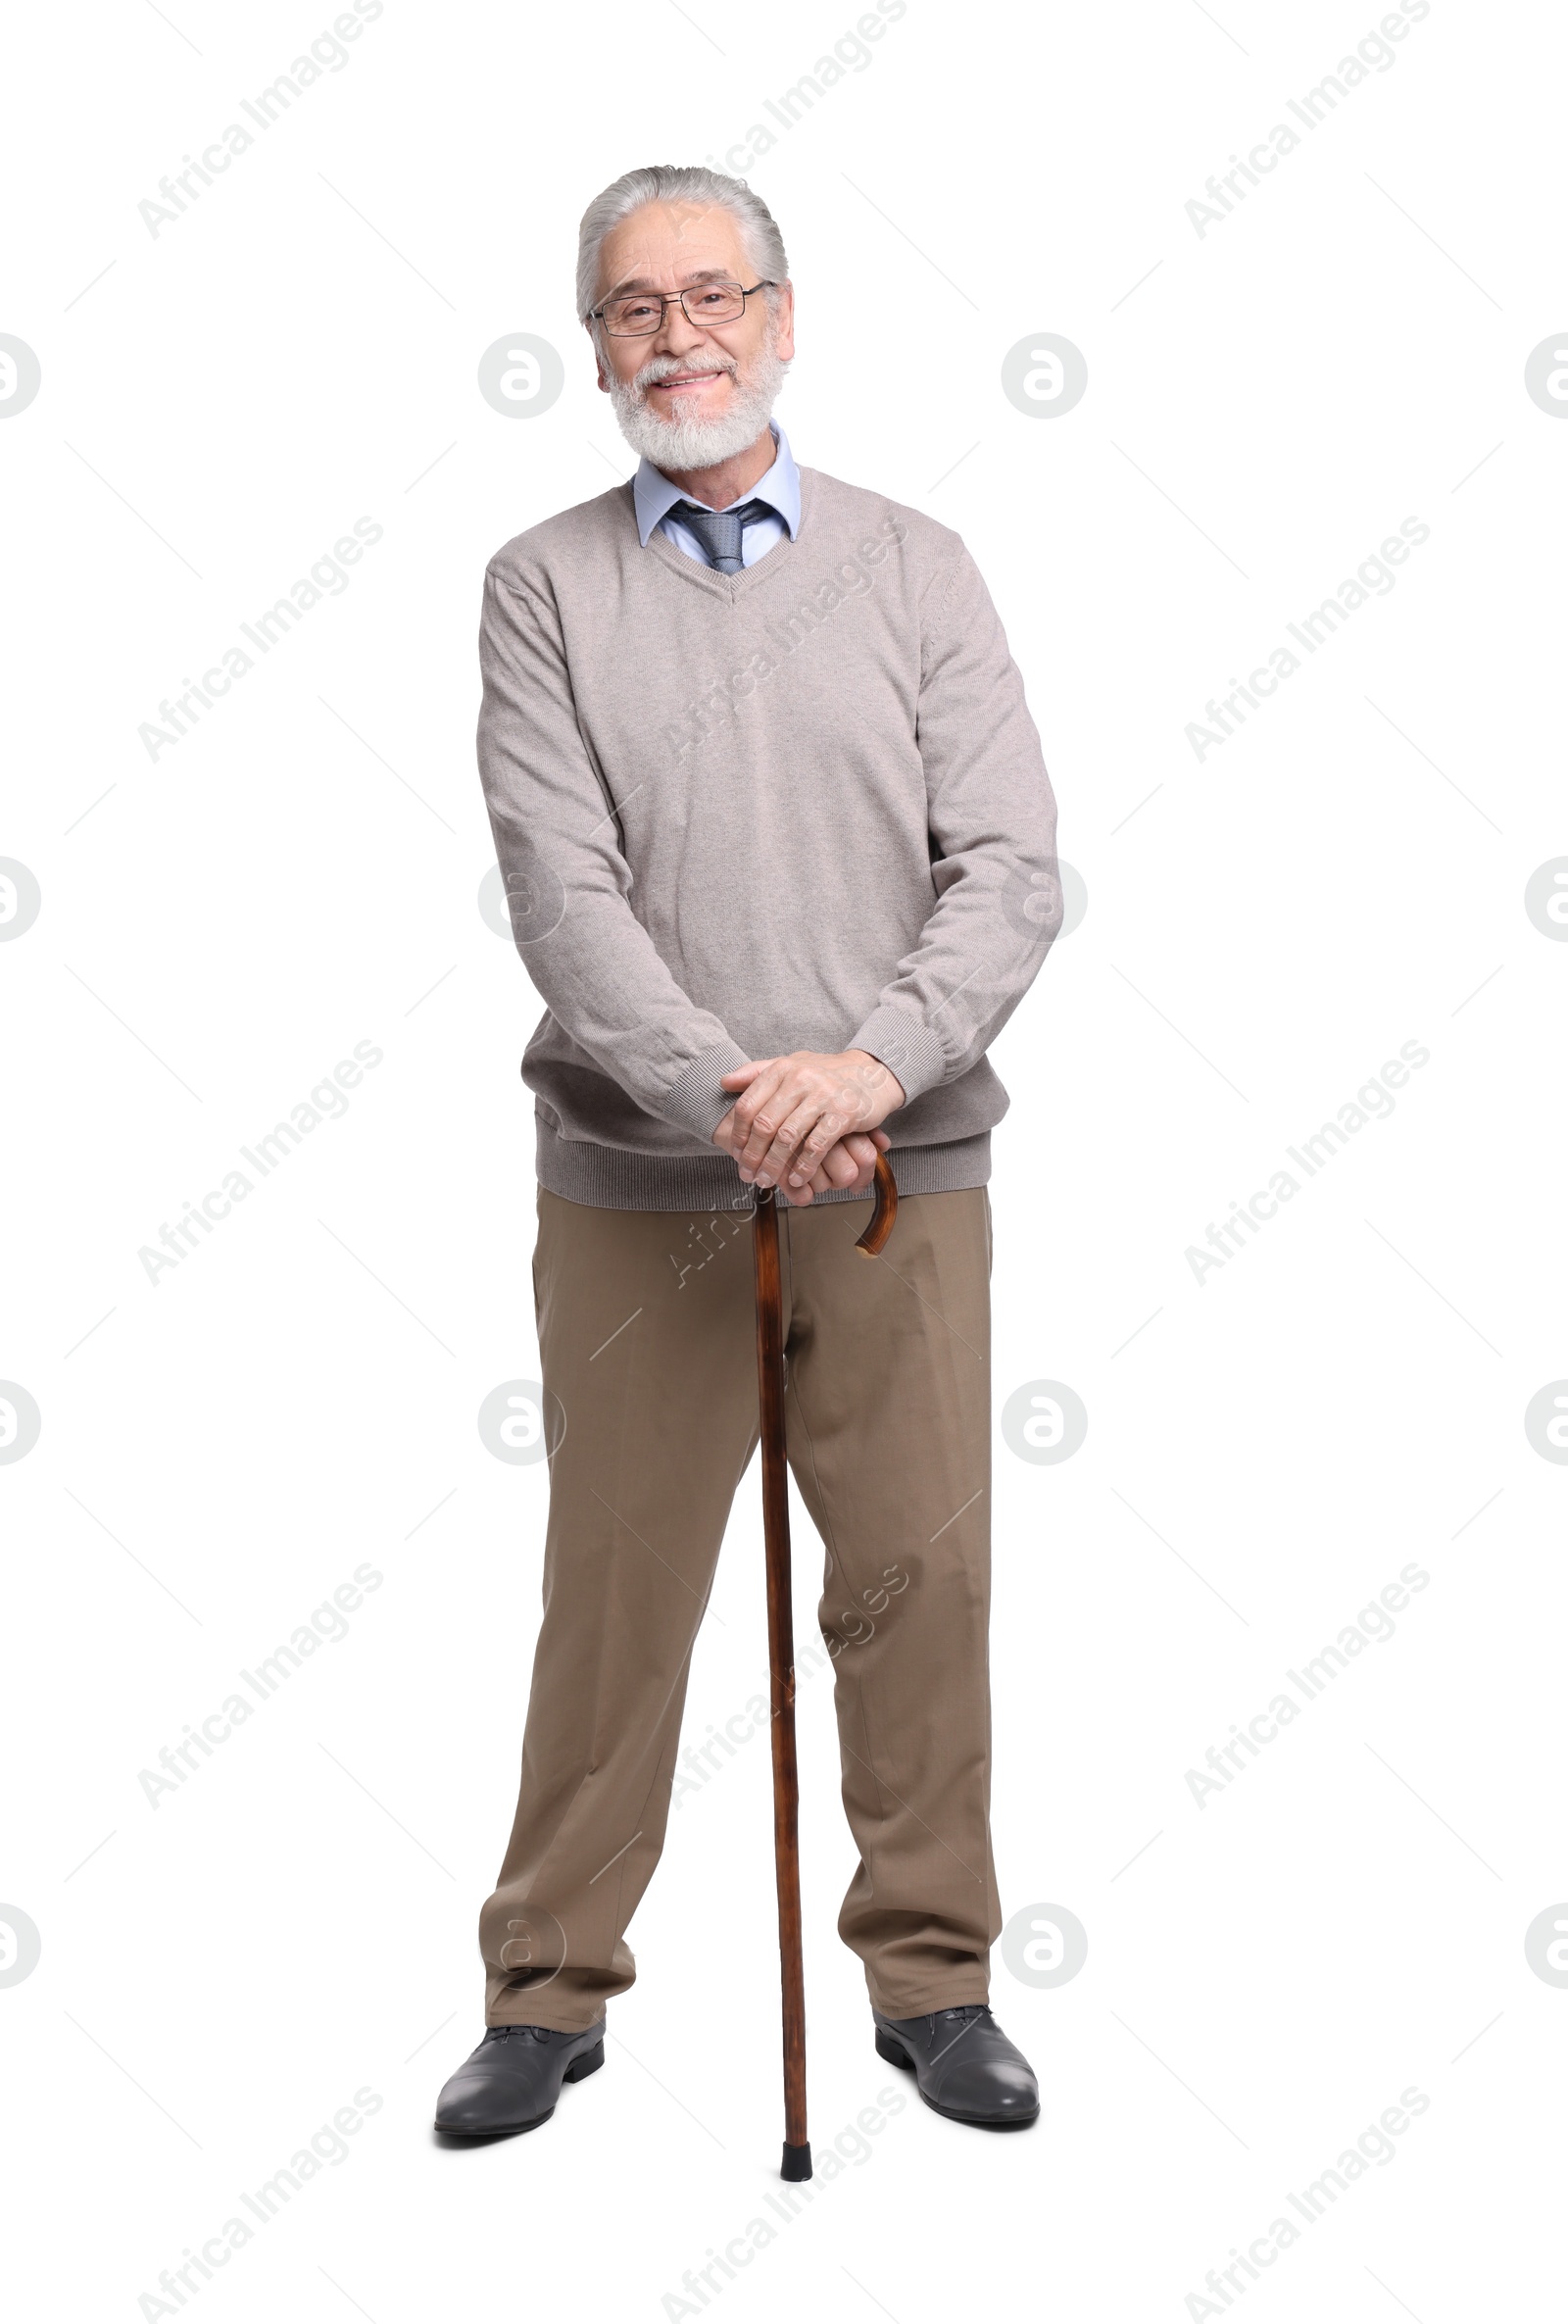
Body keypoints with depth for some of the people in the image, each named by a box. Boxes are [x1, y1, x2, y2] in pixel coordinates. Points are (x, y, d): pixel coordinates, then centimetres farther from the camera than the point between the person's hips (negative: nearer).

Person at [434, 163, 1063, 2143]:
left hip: (900, 1178, 1)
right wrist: (730, 1096, -21)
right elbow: (561, 891, -8)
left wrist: (871, 1060, -19)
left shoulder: (915, 569, 7)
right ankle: (551, 1987, 17)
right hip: (634, 1185, -1)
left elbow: (1010, 869, -3)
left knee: (921, 1576, 5)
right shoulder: (545, 587, 4)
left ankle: (934, 1977, 19)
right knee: (614, 1590, 4)